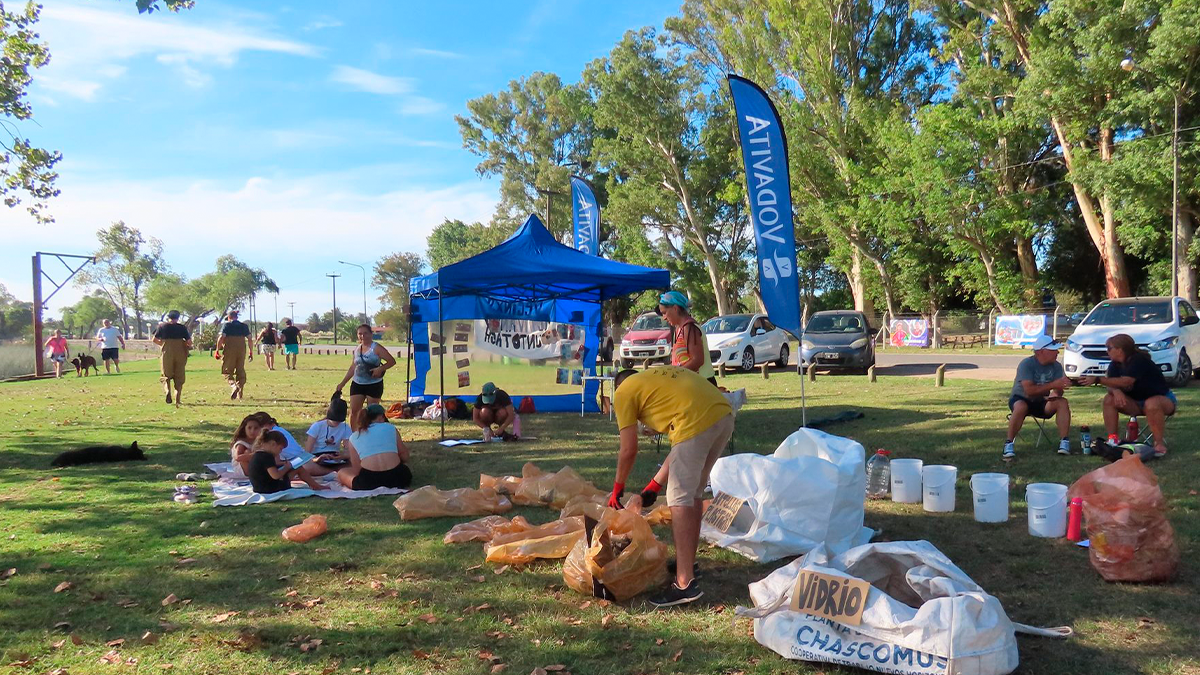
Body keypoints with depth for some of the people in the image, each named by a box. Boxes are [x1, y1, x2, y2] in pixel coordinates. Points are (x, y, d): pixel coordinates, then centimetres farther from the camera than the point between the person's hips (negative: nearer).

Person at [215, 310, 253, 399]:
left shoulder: (227, 325, 0)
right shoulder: (244, 326, 11)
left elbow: (221, 337, -11)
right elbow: (250, 339, 6)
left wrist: (217, 350, -7)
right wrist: (251, 352, 12)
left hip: (229, 350, -3)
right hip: (242, 350, 3)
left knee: (227, 371, 5)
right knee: (240, 371, 10)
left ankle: (233, 385, -22)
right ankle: (240, 393, 11)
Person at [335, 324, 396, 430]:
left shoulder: (376, 348, -8)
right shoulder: (356, 349, 10)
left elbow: (392, 361, -10)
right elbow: (352, 368, 18)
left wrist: (380, 368, -25)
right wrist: (342, 383, 15)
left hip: (374, 385, -5)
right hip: (357, 384, 5)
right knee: (353, 411, 0)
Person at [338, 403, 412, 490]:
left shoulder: (354, 437, 13)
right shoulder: (390, 427, 12)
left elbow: (357, 468, 10)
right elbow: (405, 457, 13)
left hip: (369, 482, -2)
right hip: (396, 479, 2)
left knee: (341, 473, 26)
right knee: (404, 468, 38)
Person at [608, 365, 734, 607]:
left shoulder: (624, 392, 13)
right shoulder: (663, 373, 34)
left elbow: (629, 450, 7)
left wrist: (617, 490, 21)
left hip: (698, 422, -8)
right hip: (725, 415, 8)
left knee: (679, 498, -3)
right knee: (694, 493, 21)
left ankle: (685, 583, -8)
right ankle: (688, 563, 32)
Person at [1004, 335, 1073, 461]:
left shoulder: (1056, 366, -4)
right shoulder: (1026, 364, -20)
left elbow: (1058, 391, -10)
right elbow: (1029, 390, -30)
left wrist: (1055, 394, -34)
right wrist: (1052, 385, -34)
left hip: (1041, 403, 5)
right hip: (1021, 399, -5)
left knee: (1063, 402, -21)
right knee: (1021, 407, -38)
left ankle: (1064, 442, -20)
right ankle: (1009, 444, -30)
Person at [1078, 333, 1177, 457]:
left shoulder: (1139, 360, -24)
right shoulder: (1115, 364, 0)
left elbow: (1126, 382, -37)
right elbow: (1111, 385, -9)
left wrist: (1097, 380, -41)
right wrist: (1115, 391, -34)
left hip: (1163, 399, -7)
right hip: (1137, 403, 7)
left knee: (1152, 404, -40)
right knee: (1109, 399, -15)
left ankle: (1160, 443, -25)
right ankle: (1112, 439, -17)